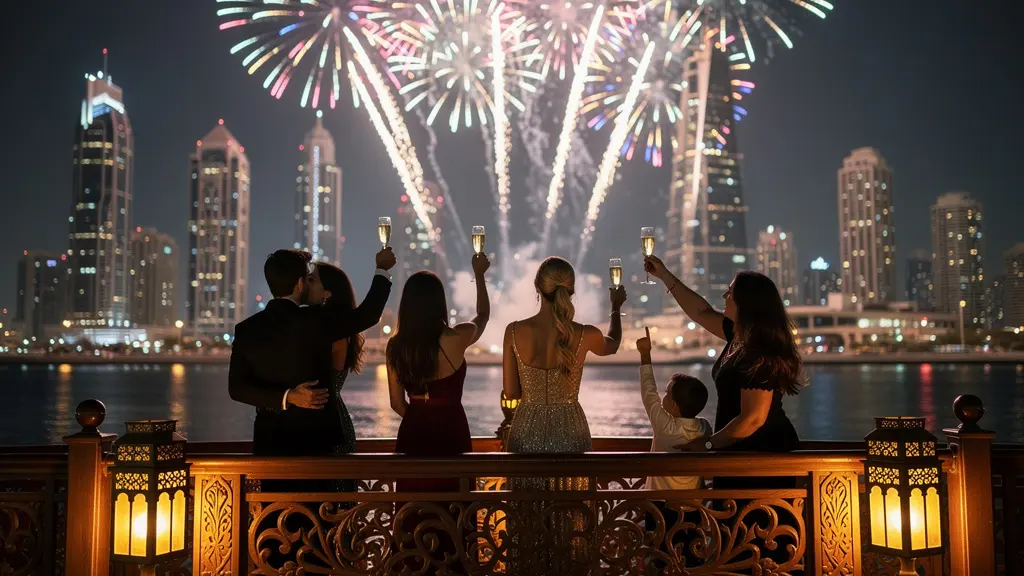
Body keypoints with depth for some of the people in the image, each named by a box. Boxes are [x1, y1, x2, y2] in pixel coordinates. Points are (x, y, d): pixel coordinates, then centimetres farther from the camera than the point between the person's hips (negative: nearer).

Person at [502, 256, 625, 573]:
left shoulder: (515, 331, -13)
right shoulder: (584, 335, -13)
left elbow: (511, 392, -5)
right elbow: (612, 345, 13)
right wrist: (616, 307, 30)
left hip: (527, 433, 0)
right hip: (569, 432, 0)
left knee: (528, 519, 15)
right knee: (568, 518, 16)